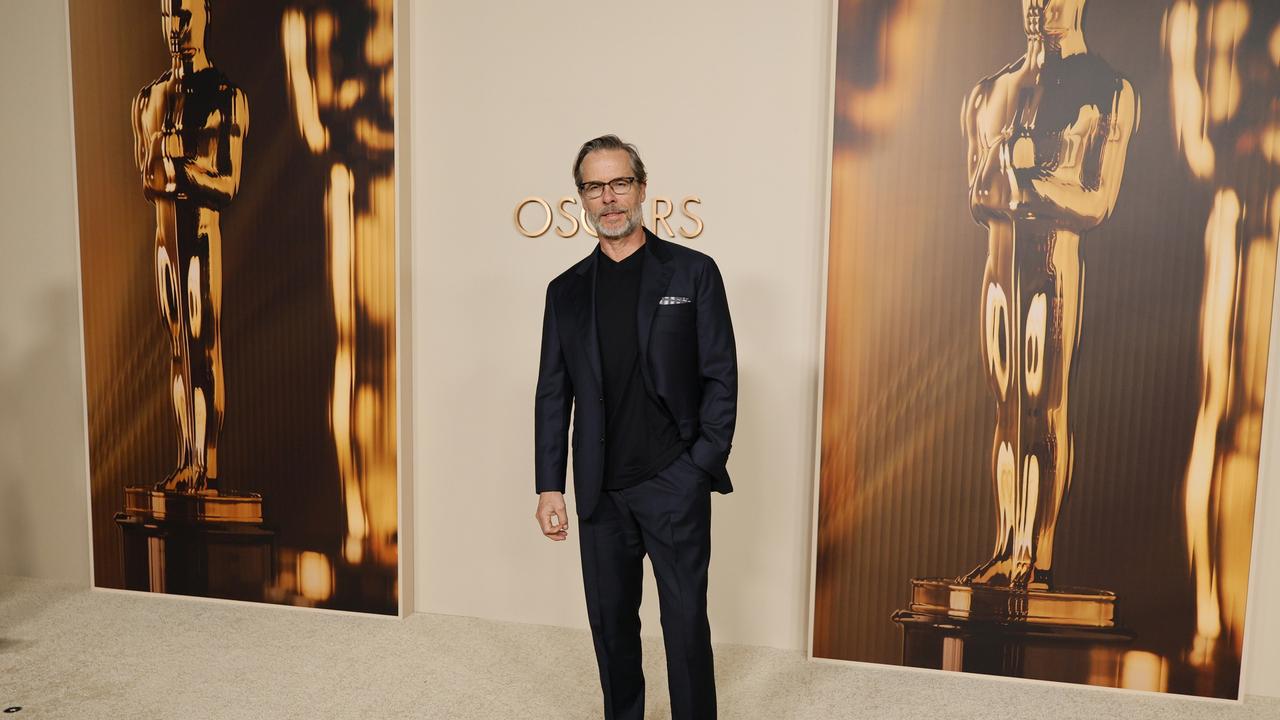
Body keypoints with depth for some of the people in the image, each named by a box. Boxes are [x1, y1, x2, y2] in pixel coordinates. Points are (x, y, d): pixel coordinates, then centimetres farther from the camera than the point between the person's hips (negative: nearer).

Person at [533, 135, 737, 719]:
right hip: (601, 490, 3)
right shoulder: (566, 290, 8)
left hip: (675, 484, -3)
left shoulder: (693, 273, -1)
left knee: (686, 622, 5)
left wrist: (703, 468, -9)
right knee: (610, 621, 14)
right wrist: (549, 486, 2)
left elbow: (721, 378, -3)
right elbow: (553, 395, 8)